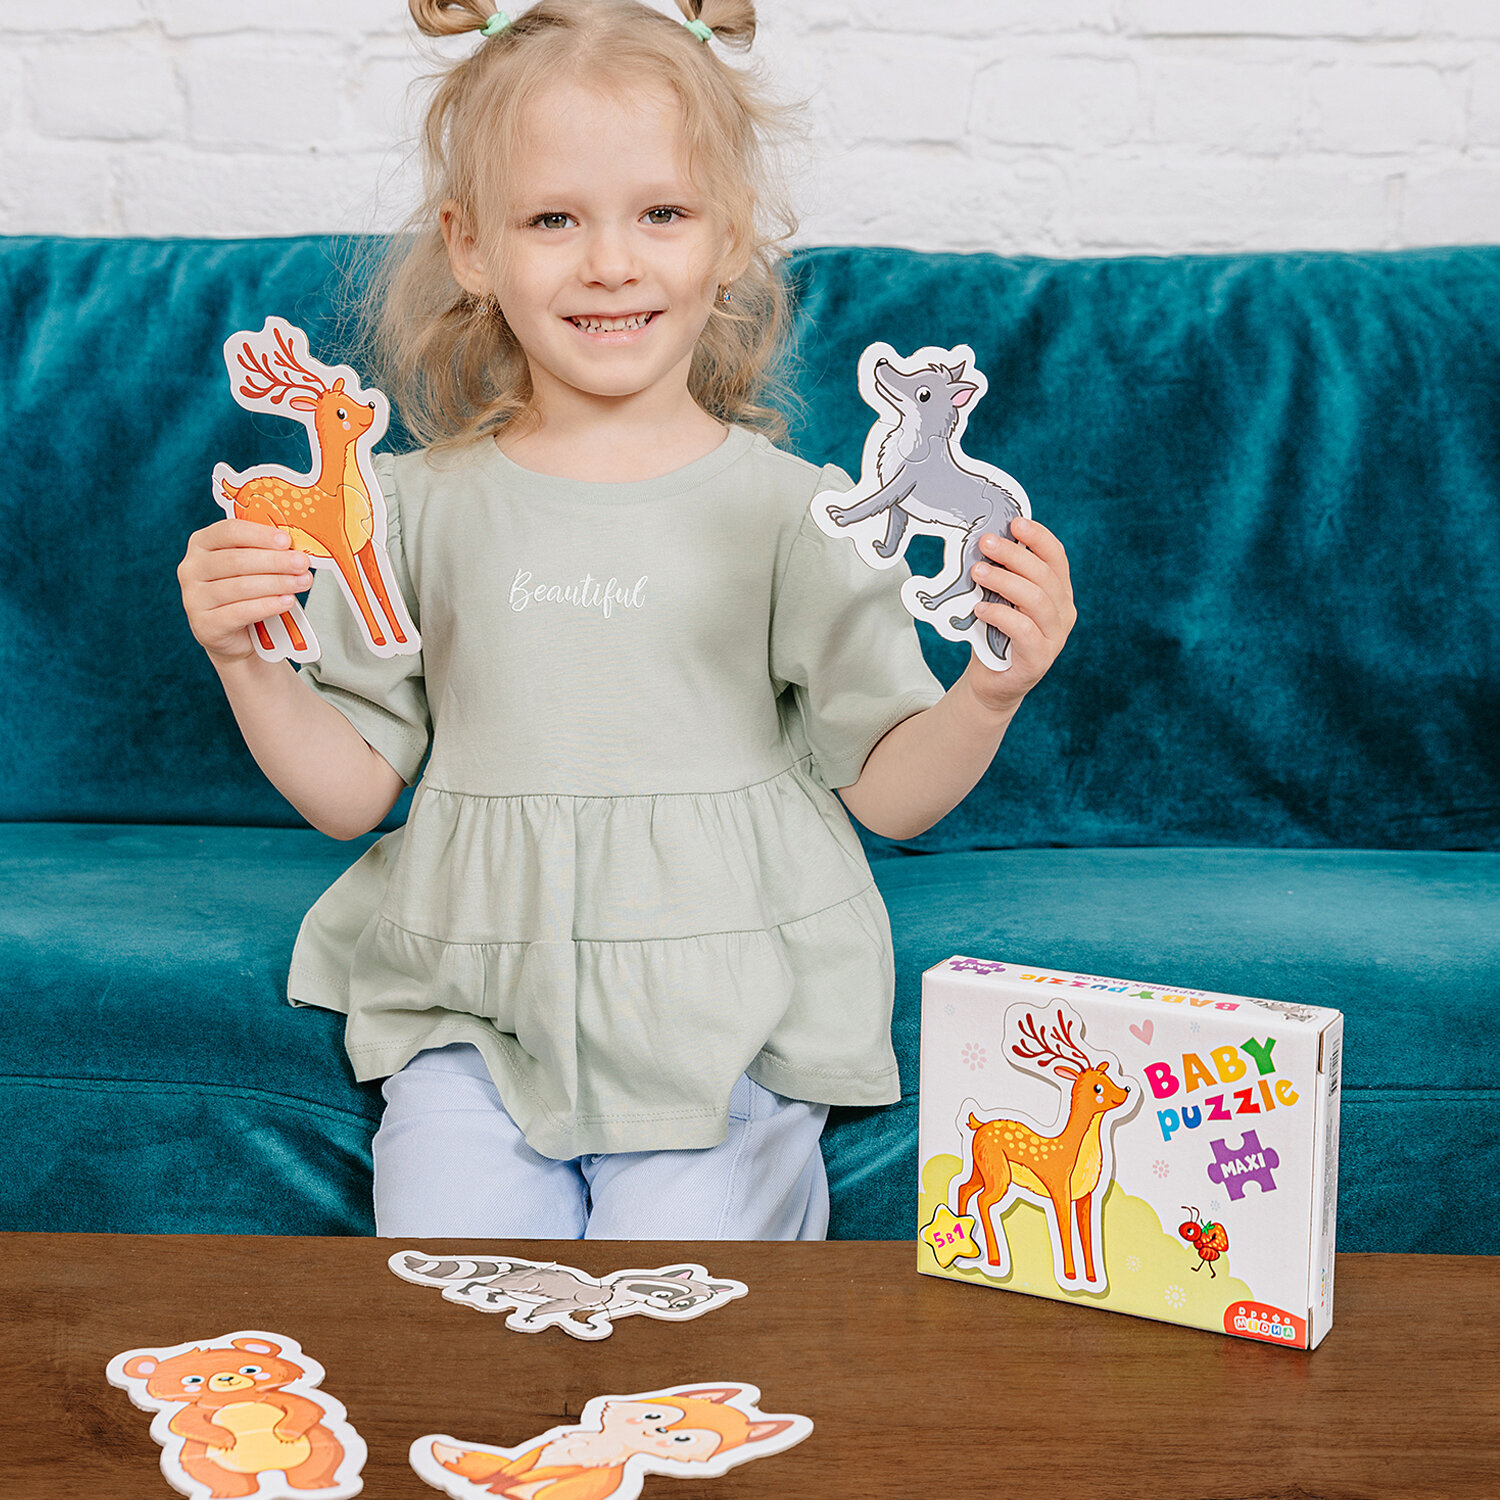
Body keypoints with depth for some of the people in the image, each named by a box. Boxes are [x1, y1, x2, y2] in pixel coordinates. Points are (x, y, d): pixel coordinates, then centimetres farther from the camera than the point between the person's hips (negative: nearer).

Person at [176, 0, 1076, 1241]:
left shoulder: (794, 510, -1)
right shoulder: (418, 507, 5)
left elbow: (888, 792, 2)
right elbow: (354, 789, 8)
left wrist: (990, 695, -16)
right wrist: (245, 665, -7)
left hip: (724, 1015, -1)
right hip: (476, 1001, 2)